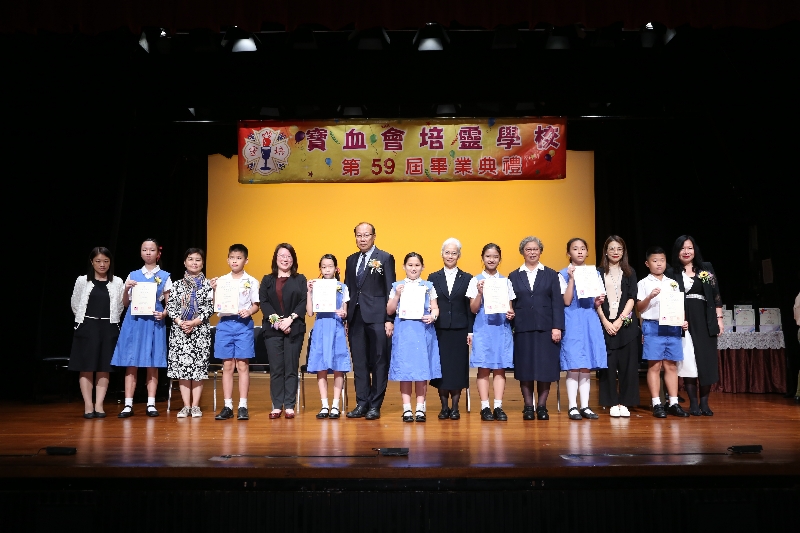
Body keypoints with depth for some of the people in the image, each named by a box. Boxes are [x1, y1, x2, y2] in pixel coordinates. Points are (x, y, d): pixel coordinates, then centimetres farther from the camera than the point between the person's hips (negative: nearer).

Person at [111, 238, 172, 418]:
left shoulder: (164, 276, 6)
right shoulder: (133, 275, 10)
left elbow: (169, 303, 6)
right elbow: (125, 303, 11)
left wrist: (164, 313, -14)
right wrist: (126, 289, -7)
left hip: (154, 322, -1)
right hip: (134, 321, 2)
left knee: (152, 363, 2)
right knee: (131, 363, 0)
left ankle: (151, 404, 8)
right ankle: (128, 405, 4)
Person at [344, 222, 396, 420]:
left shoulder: (385, 258, 0)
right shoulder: (351, 260, 17)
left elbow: (390, 290, -4)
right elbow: (348, 289, 16)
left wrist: (390, 319, -11)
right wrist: (345, 317, 9)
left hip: (377, 317, -5)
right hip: (355, 317, 5)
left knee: (379, 362, 1)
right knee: (359, 363, 7)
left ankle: (375, 405, 8)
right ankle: (361, 403, 15)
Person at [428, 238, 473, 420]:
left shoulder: (467, 278, 6)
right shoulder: (433, 278, 7)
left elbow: (470, 307, 3)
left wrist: (470, 331, -3)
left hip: (460, 329, 0)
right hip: (439, 329, 1)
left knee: (458, 367, 1)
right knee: (441, 367, 2)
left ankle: (455, 407, 11)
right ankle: (444, 407, 12)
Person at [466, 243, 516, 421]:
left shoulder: (506, 281, 10)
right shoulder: (476, 281, 4)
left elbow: (510, 307, 13)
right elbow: (473, 309, 0)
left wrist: (511, 314, -9)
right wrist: (480, 292, -16)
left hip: (502, 328, 2)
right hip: (483, 328, -2)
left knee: (500, 368, 2)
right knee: (483, 368, -1)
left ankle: (498, 407, 6)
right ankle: (485, 407, 4)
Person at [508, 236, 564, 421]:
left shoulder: (551, 274, 9)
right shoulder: (514, 276, 12)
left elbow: (557, 302, 3)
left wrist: (557, 327, -5)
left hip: (546, 329, 0)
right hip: (522, 329, 1)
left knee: (546, 368, 0)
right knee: (524, 369, 2)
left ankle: (542, 406, 11)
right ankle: (528, 407, 11)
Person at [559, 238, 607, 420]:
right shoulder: (564, 274, 0)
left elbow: (596, 302, 16)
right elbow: (567, 301, -9)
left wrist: (599, 302, -6)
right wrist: (572, 278, -15)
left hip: (590, 321, 4)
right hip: (572, 321, -4)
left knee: (586, 367, 6)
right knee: (573, 367, -5)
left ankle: (585, 406, 12)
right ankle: (572, 406, 3)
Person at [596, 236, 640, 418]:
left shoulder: (630, 273, 11)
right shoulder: (599, 273, 8)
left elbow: (631, 299, 1)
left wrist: (619, 320, -10)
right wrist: (605, 322, -9)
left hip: (626, 324, 1)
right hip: (605, 324, -1)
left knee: (627, 364, 0)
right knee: (608, 364, -1)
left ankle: (624, 403, 7)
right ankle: (612, 403, 6)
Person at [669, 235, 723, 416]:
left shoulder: (706, 268, 10)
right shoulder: (671, 273, 6)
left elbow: (716, 295, 8)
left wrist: (719, 318, 3)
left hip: (705, 321, 1)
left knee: (707, 361, 0)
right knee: (687, 361, -2)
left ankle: (704, 403, 10)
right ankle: (693, 403, 5)